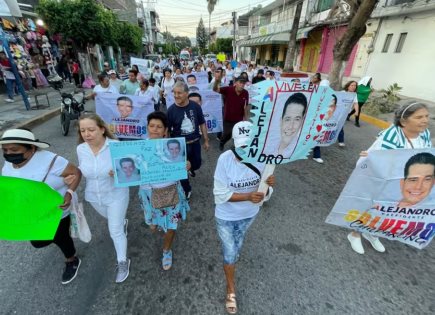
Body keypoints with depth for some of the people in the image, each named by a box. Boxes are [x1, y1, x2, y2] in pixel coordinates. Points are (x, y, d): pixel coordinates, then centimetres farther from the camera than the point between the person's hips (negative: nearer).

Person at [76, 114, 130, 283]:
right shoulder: (80, 149, -11)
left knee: (115, 231, 4)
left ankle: (122, 262, 27)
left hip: (116, 195, -5)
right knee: (113, 221, 30)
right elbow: (82, 169, 7)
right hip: (94, 196, 5)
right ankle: (122, 222, 66)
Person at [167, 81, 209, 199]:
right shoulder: (171, 110, -13)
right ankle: (187, 190, 35)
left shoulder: (195, 106, -9)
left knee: (197, 164, 20)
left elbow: (202, 124, 2)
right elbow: (167, 130, -6)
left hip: (195, 142, 2)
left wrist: (206, 140, 4)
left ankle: (191, 168, 59)